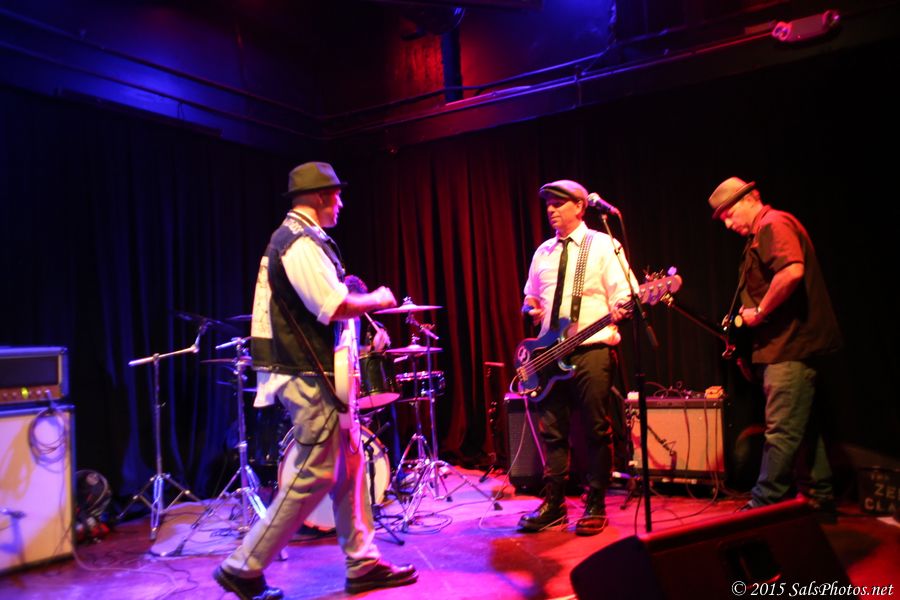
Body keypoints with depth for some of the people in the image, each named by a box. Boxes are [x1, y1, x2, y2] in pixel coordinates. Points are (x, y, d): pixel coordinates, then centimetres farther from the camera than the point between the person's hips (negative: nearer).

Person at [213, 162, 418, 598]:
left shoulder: (290, 238, 17)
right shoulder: (301, 242, -16)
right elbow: (335, 308, -24)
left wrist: (357, 298, 16)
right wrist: (376, 299, -7)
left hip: (315, 374, 11)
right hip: (309, 377, -11)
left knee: (350, 463, 12)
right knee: (315, 476, -4)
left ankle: (363, 564, 21)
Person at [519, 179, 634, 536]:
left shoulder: (602, 245, 1)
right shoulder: (543, 252, 17)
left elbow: (623, 295, -4)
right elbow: (530, 297, 23)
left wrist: (619, 310, -25)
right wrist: (531, 308, 1)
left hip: (592, 350, -5)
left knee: (597, 430, 1)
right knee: (552, 432, 8)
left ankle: (595, 507, 12)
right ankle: (553, 504, 17)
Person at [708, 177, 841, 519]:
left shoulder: (773, 224, -12)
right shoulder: (762, 234, 20)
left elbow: (792, 272, -28)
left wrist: (759, 312, -18)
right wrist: (754, 314, 11)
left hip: (790, 346, -11)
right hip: (790, 346, 11)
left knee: (781, 430, -6)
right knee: (802, 427, 16)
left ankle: (763, 507, -1)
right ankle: (821, 500, 25)